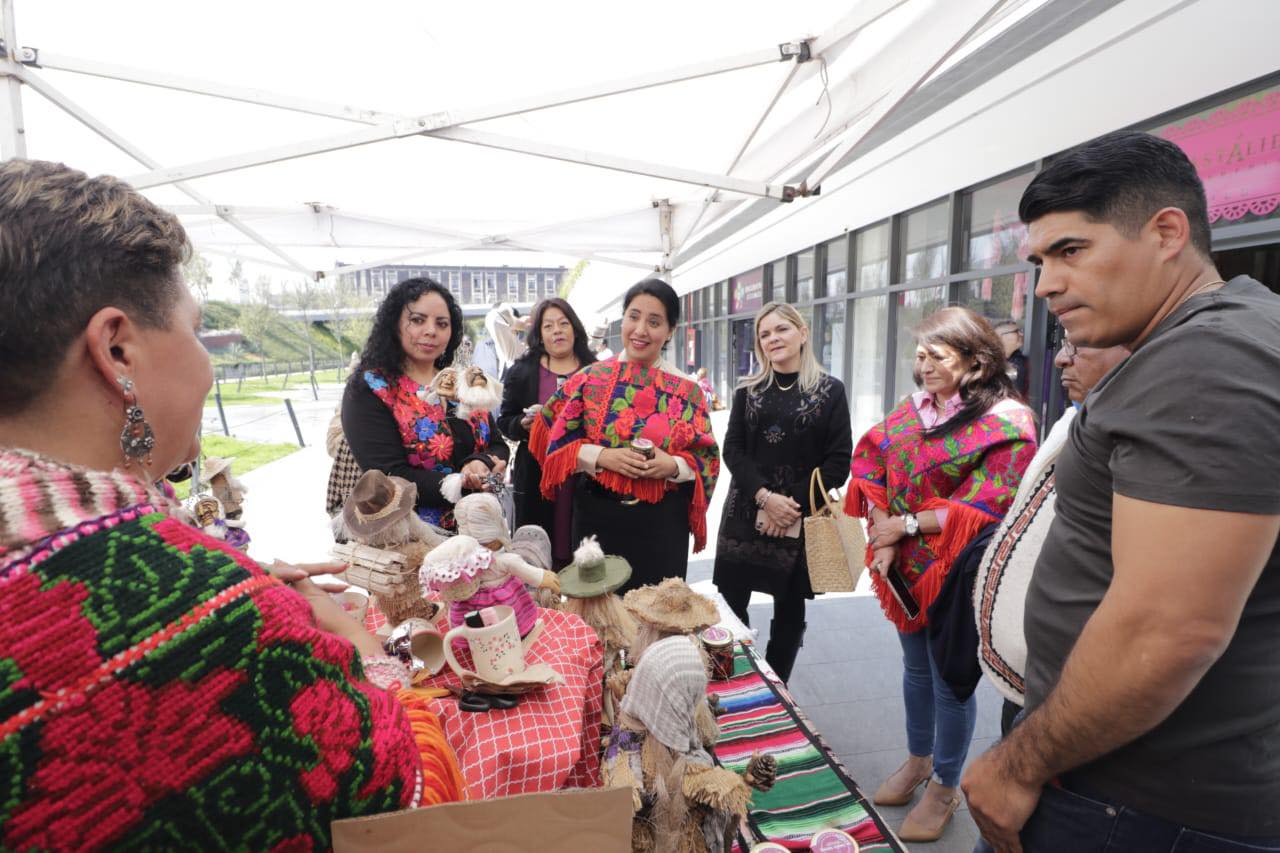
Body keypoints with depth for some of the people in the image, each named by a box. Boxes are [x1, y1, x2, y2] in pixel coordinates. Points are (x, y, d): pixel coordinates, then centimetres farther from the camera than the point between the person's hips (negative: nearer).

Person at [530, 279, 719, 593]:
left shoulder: (687, 391, 0)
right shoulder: (590, 378, -1)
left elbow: (707, 459, 1)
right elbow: (557, 442, 1)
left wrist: (674, 466, -18)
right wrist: (601, 456, -15)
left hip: (662, 524, 0)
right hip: (598, 518, 0)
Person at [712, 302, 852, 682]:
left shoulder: (830, 390, 1)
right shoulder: (748, 390, 8)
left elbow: (839, 460, -3)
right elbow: (732, 450, 1)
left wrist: (794, 502, -13)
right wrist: (764, 496, -14)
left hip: (801, 519, -1)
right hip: (745, 514, 2)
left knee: (790, 611, 8)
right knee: (730, 605, 1)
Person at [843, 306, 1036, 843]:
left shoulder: (1006, 422, -15)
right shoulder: (912, 410, 3)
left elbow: (987, 505, -20)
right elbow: (872, 466, 1)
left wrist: (906, 524, -18)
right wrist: (884, 535, -12)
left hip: (955, 572, -5)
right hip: (905, 567, 6)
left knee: (949, 681, 10)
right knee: (915, 667, 21)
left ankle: (946, 788, 32)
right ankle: (918, 760, 43)